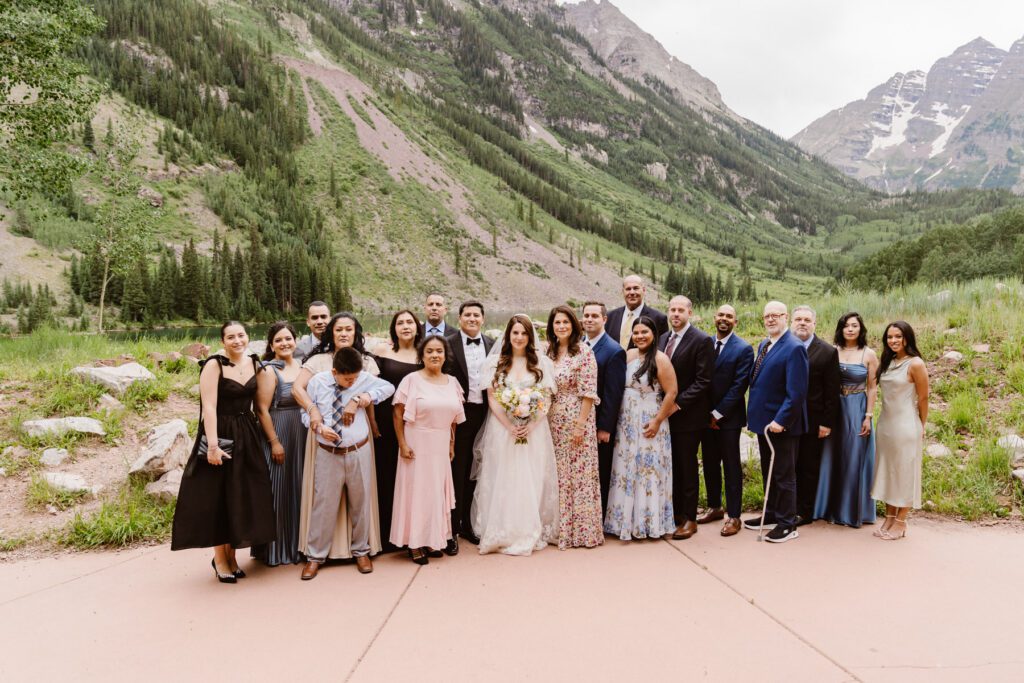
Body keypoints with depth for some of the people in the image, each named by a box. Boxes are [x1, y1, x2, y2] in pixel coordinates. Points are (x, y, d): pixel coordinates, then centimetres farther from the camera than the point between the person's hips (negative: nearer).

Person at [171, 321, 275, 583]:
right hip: (220, 434, -5)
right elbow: (208, 407, -16)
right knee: (218, 497, 3)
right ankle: (219, 558, 16)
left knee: (243, 497, 9)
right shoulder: (214, 365, -11)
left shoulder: (255, 364, 5)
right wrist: (213, 445, -21)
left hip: (247, 436, 6)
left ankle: (231, 554, 23)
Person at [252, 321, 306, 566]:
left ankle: (297, 544, 27)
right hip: (278, 434, -6)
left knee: (298, 489, 14)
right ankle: (275, 549, 14)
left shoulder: (302, 368, 9)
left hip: (302, 436, 6)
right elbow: (262, 409, -13)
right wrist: (274, 442, -16)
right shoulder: (268, 371, -8)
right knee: (278, 490, 2)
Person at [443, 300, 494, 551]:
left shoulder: (491, 344, 9)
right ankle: (452, 530, 11)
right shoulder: (449, 343, -5)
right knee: (457, 471, 2)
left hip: (483, 413, 4)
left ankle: (467, 523, 27)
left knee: (473, 471, 13)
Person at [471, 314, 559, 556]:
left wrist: (531, 425, -13)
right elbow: (492, 399, -1)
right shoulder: (494, 362, 4)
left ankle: (532, 533, 14)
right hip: (502, 430, 0)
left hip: (534, 431, 1)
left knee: (532, 481, 4)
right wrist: (510, 426, -12)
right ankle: (502, 533, 11)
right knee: (503, 481, 3)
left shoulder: (542, 363, 5)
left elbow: (546, 400, 2)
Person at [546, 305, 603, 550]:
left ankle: (583, 530, 14)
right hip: (554, 423, 6)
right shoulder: (549, 352, 9)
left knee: (579, 473, 1)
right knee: (557, 474, 11)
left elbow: (588, 392, -12)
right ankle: (561, 528, 23)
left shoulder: (584, 352, -9)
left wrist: (580, 425, -16)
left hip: (577, 421, -6)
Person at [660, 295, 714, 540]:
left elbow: (703, 381, -14)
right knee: (672, 466, 10)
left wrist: (678, 403, -17)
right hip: (667, 413, 6)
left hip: (688, 415, -6)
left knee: (687, 467, 3)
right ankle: (675, 513, 22)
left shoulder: (702, 340, -10)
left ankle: (689, 519, 13)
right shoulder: (663, 338, 12)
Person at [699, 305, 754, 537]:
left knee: (731, 467, 3)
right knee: (710, 464, 14)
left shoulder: (744, 349, -8)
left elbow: (739, 386, -13)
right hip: (706, 415, 5)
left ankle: (734, 516, 11)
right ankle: (714, 507, 29)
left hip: (727, 417, -5)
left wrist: (717, 413, -14)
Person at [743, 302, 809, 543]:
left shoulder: (794, 348, -17)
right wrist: (756, 414, 12)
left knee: (784, 476, 3)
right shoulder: (763, 345, 11)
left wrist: (781, 420, -24)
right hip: (764, 421, 8)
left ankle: (787, 525, 14)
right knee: (768, 473, 19)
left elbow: (797, 392, -22)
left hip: (782, 424, -8)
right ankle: (772, 514, 32)